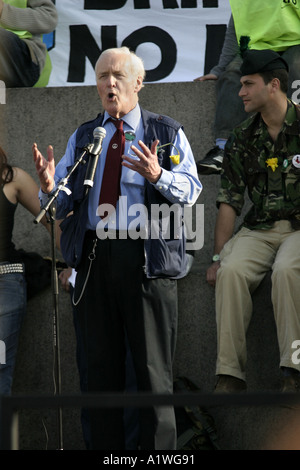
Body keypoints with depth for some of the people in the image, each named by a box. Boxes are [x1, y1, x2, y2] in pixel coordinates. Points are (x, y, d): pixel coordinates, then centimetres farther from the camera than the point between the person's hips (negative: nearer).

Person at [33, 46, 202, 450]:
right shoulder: (82, 138, 16)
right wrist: (50, 187, -11)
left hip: (147, 258, -3)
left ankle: (158, 450, 1)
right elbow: (60, 203, 12)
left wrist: (157, 176, -23)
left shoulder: (167, 133, 8)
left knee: (153, 368, -2)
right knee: (101, 367, 6)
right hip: (93, 257, 3)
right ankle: (105, 448, 13)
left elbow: (191, 189, -3)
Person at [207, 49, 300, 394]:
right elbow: (229, 202, 10)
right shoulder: (242, 139, 11)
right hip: (258, 229, 3)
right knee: (231, 271, -27)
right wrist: (218, 256, 1)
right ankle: (230, 375, -27)